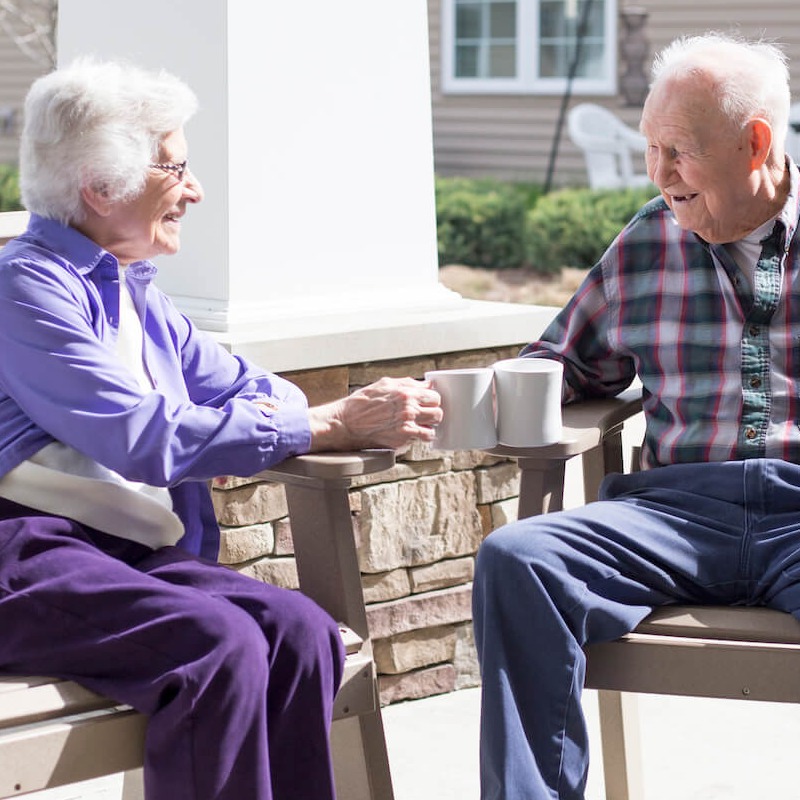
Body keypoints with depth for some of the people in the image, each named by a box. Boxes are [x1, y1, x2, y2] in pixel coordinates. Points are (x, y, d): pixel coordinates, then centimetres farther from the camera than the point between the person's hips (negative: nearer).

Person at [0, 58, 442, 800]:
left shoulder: (133, 294, 21)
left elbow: (247, 388, 19)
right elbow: (144, 438, -18)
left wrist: (362, 413, -6)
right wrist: (332, 425, -17)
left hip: (129, 551, 8)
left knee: (299, 629, -19)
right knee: (218, 643, -31)